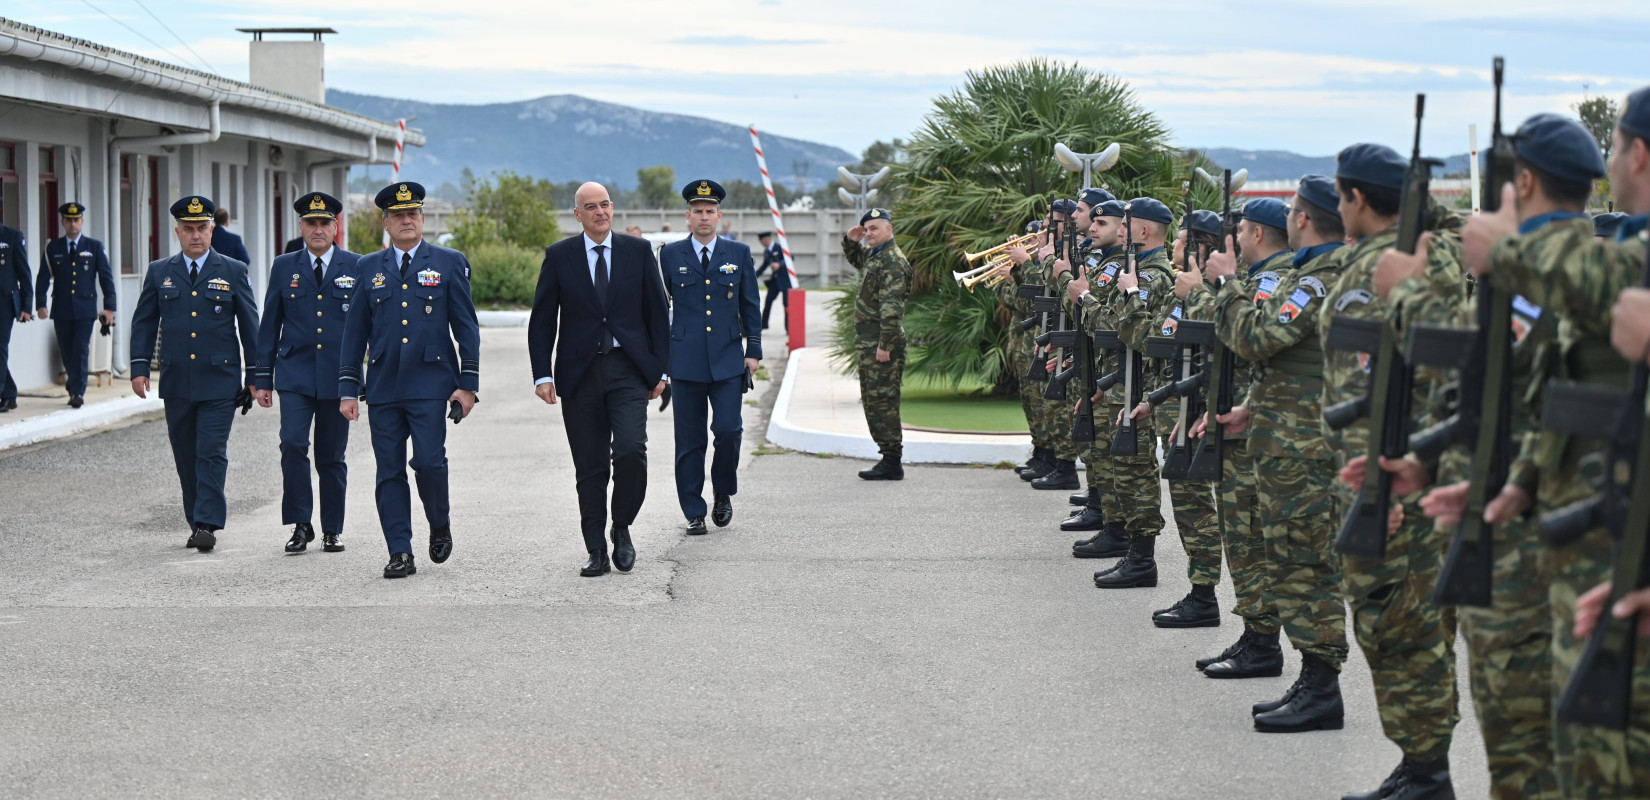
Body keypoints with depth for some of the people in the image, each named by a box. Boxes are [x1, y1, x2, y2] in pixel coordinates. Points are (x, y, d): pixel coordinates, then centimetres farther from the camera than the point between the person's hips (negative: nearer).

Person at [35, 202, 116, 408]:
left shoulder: (95, 247, 5)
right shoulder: (53, 248, 7)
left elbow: (106, 277, 3)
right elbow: (43, 278, 5)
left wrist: (109, 307, -3)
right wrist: (41, 304, -6)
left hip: (85, 308, -2)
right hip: (61, 310, 2)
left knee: (81, 350, -10)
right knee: (67, 352, 7)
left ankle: (78, 393, -8)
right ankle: (74, 387, 23)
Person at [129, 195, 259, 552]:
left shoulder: (233, 272, 4)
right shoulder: (159, 272, 9)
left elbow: (249, 325, 5)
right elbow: (144, 322, 12)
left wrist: (254, 376, 3)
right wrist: (140, 367, 2)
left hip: (219, 380, -3)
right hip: (176, 382, 3)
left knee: (212, 454, -10)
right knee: (186, 457, 8)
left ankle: (208, 525, -10)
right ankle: (197, 523, 17)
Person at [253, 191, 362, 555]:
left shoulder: (356, 267, 3)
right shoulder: (284, 267, 7)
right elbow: (270, 325, 9)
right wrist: (262, 378, 5)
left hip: (339, 375, 0)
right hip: (295, 376, 0)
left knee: (331, 455, 6)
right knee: (292, 444, -14)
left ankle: (332, 529, 17)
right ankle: (301, 525, -4)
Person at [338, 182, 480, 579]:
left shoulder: (449, 263, 5)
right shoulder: (368, 268, 11)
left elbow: (466, 326, 4)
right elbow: (354, 332, 11)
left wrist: (468, 382, -4)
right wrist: (348, 388, 5)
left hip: (430, 384, -2)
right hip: (383, 387, 3)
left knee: (429, 461, -13)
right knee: (390, 472, 1)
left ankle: (440, 523, 15)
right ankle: (400, 554, 6)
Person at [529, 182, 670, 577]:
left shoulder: (638, 251, 5)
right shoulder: (559, 256, 4)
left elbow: (658, 312, 8)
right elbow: (542, 320, 5)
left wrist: (660, 369, 3)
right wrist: (543, 374, -4)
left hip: (629, 370, 0)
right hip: (580, 374, 1)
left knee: (630, 451, -17)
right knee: (590, 468, 3)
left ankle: (622, 528, 6)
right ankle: (597, 552, 10)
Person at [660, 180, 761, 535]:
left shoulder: (739, 254, 8)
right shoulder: (670, 255, 6)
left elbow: (750, 306, 10)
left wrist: (754, 350, 4)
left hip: (728, 359, 0)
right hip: (685, 362, 0)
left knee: (729, 429, -10)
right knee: (689, 440, 2)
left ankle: (723, 493, 15)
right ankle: (694, 513, 9)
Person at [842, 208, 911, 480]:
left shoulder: (892, 261, -16)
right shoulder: (873, 255, 15)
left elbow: (892, 307, -22)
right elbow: (855, 260, 40)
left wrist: (885, 345, -25)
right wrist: (851, 241, 18)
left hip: (882, 343, -11)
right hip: (868, 342, 11)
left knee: (882, 401, -9)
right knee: (872, 399, 13)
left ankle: (892, 463, -6)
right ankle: (889, 458, 18)